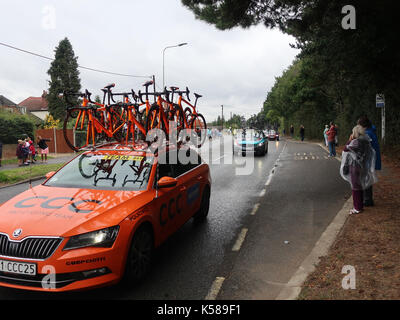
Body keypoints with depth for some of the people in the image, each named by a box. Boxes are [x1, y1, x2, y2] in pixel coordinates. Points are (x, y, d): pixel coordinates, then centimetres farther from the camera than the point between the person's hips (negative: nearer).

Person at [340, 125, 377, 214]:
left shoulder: (356, 142, -21)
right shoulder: (365, 141, 4)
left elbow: (345, 149, -12)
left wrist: (350, 140, -5)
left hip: (355, 167, -8)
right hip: (362, 167, 8)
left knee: (355, 187, 1)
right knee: (360, 187, 18)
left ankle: (357, 208, 9)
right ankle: (360, 205, 29)